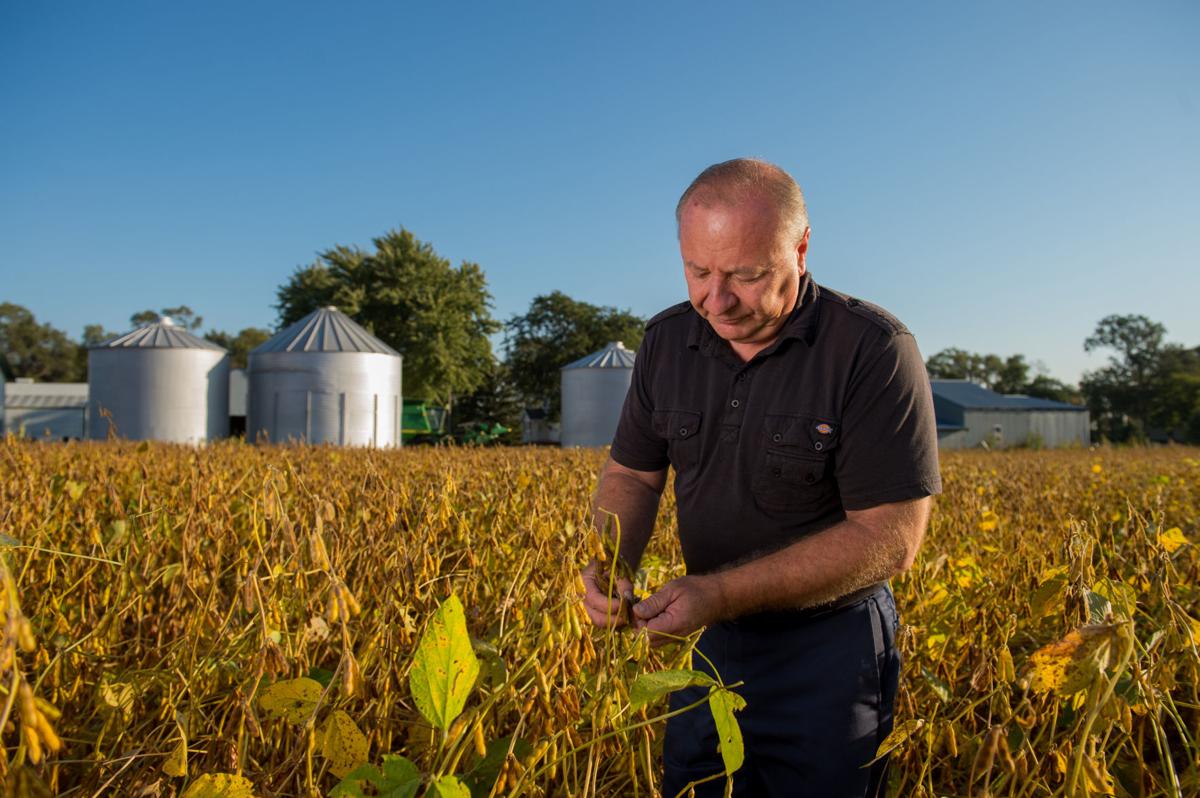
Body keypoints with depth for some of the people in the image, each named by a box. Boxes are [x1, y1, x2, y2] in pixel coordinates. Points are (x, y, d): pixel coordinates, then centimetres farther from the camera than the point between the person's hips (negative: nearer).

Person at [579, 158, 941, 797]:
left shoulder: (872, 351, -21)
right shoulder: (666, 342, -3)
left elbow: (890, 538, -23)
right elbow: (631, 473, 6)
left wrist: (724, 593, -27)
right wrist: (611, 562, -16)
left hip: (829, 649, -5)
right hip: (712, 642, 5)